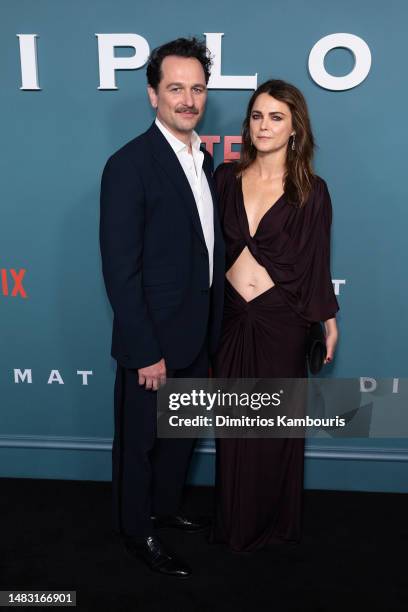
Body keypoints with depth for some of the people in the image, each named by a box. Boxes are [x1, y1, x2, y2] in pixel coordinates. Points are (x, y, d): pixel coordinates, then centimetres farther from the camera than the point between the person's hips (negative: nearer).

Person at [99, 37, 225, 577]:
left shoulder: (204, 159, 7)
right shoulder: (129, 165, -18)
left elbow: (207, 249, 10)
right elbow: (120, 270, -20)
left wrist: (212, 330, 9)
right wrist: (145, 352, -19)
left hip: (196, 337, 8)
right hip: (153, 341, -7)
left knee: (181, 433, 24)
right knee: (141, 441, 13)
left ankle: (165, 507, 47)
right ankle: (137, 531, 36)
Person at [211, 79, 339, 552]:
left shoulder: (311, 192, -5)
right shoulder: (226, 177, 2)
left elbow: (316, 263, 0)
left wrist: (328, 320, 3)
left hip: (281, 321, -2)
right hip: (231, 317, 2)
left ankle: (274, 521, 34)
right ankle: (234, 520, 34)